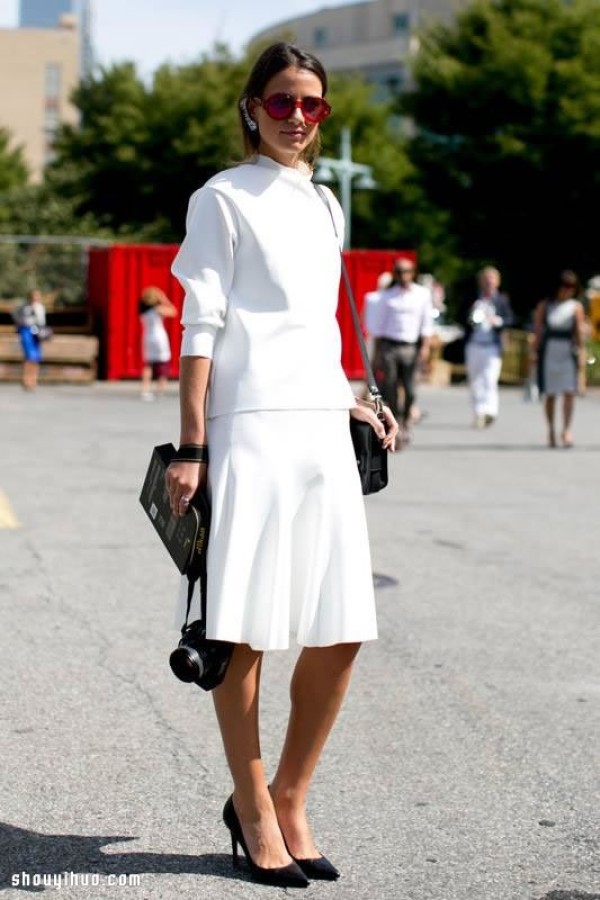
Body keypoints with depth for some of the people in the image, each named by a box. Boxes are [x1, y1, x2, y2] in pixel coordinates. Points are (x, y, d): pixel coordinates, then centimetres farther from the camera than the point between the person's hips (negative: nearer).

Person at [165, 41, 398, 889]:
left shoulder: (325, 205, 20)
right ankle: (253, 810, 14)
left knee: (341, 633, 3)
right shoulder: (224, 198, 1)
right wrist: (190, 449, -10)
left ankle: (291, 800, 18)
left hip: (324, 429, 6)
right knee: (247, 631, -1)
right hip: (251, 428, -6)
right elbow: (201, 328, -5)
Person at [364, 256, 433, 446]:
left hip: (411, 347, 0)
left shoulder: (423, 294, 9)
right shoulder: (386, 296, 9)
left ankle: (406, 425, 7)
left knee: (410, 391, -8)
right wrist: (377, 354, 5)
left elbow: (427, 324, 9)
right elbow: (378, 326, 10)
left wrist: (425, 347, -3)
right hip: (388, 346, 0)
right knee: (390, 391, -4)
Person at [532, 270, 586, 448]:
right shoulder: (544, 305, 5)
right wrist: (535, 352, -5)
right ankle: (550, 430, 15)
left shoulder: (576, 306, 5)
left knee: (569, 392, -10)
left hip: (568, 352, 0)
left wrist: (581, 353, -8)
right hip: (549, 351, 0)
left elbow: (580, 332, 1)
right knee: (549, 394, 4)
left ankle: (566, 430, -10)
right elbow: (538, 331, 4)